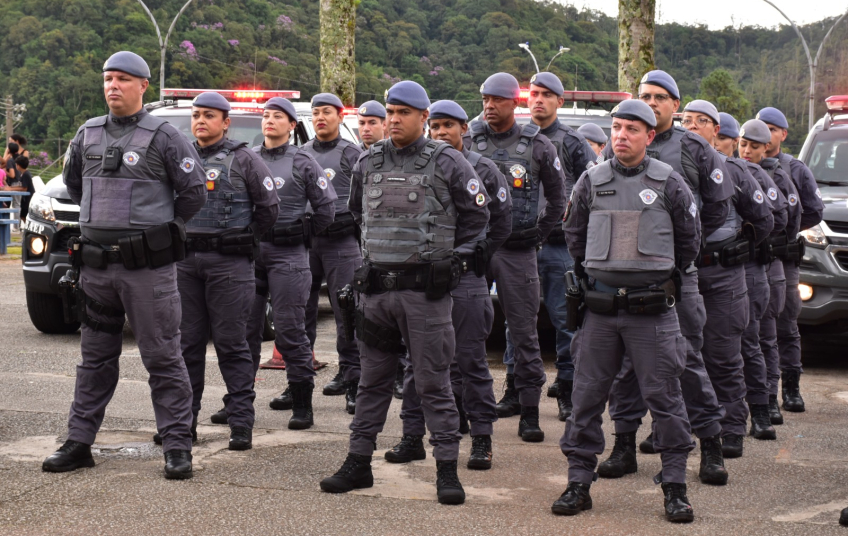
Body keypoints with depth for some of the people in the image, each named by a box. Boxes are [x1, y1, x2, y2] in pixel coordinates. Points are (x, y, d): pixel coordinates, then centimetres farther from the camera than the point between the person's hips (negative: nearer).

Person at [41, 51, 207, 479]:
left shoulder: (163, 136, -5)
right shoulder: (87, 135, 11)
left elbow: (194, 190, -3)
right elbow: (73, 182, 27)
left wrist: (163, 227, 4)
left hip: (147, 266, -5)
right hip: (96, 265, 5)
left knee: (162, 357, -2)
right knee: (95, 357, 12)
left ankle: (177, 444, 2)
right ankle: (79, 442, 18)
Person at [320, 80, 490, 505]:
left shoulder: (447, 163, -3)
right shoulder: (368, 163, 9)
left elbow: (476, 216, 3)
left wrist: (439, 253, 7)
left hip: (425, 289, -4)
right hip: (376, 287, 4)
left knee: (433, 382, -1)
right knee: (372, 380, 11)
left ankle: (447, 470, 4)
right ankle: (358, 462, 18)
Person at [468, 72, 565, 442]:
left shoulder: (536, 145, 2)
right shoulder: (470, 141, 5)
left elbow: (557, 196, 12)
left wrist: (539, 235, 5)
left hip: (518, 250, -2)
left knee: (523, 329, -2)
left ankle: (529, 410, 0)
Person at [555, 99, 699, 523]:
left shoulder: (669, 182, 0)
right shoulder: (592, 181, 6)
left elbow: (689, 239, 11)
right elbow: (574, 234, 19)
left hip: (652, 309, -2)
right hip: (600, 307, 2)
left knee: (664, 396, 0)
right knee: (586, 396, 4)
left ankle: (675, 487, 8)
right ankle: (578, 483, 13)